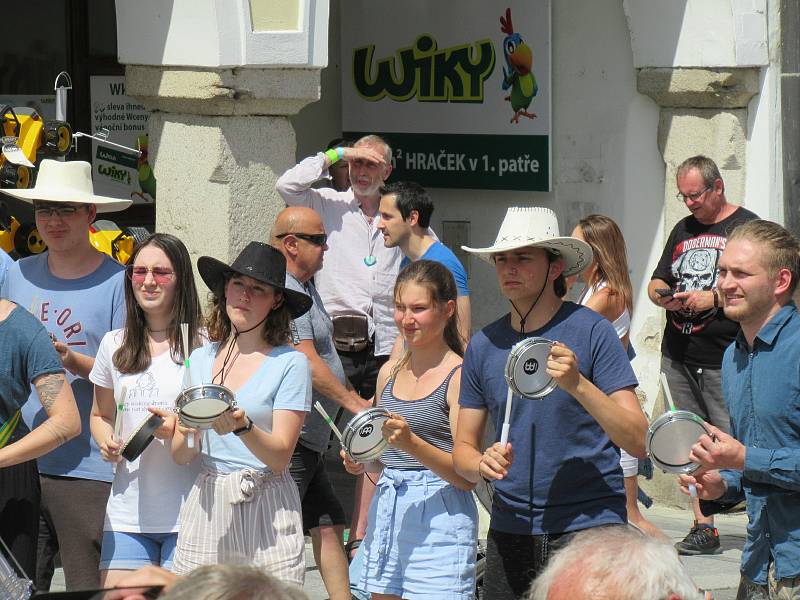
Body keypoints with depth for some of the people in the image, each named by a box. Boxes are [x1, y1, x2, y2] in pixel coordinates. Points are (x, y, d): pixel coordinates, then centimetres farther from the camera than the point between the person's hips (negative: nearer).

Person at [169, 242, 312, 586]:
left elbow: (280, 457, -8)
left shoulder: (290, 363, -3)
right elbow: (180, 456, 10)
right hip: (207, 507, 4)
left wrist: (242, 427, -25)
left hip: (265, 509, -3)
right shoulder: (201, 359, 11)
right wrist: (188, 432, -12)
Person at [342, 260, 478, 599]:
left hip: (440, 517, -6)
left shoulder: (459, 375, -7)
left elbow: (467, 476, -11)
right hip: (385, 515, 6)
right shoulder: (389, 373, 13)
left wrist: (412, 443, -23)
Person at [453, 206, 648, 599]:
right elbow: (463, 449, 12)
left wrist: (578, 384, -23)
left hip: (590, 526, -4)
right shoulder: (483, 346, 8)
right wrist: (483, 464, -11)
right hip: (509, 532, 4)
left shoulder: (592, 332, -5)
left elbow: (638, 442, -10)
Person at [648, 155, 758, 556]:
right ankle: (703, 529, 10)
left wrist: (713, 299, -16)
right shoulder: (683, 230, 19)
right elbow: (657, 281, 24)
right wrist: (662, 294, 1)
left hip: (726, 361, -7)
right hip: (679, 357, 7)